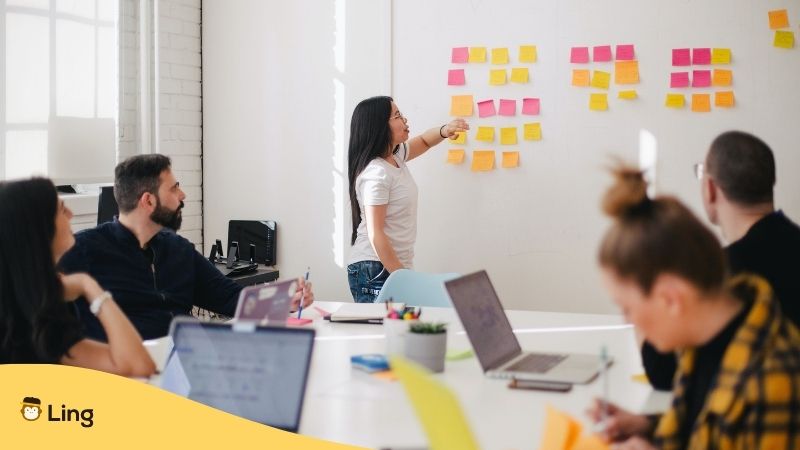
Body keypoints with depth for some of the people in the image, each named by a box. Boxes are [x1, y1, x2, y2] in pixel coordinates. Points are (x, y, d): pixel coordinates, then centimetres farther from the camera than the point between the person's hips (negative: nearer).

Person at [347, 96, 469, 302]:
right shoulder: (376, 173, -18)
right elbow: (375, 234, -20)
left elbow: (423, 141, 29)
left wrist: (445, 131, 6)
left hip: (396, 266, 9)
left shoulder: (395, 156, 9)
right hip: (375, 271, -9)